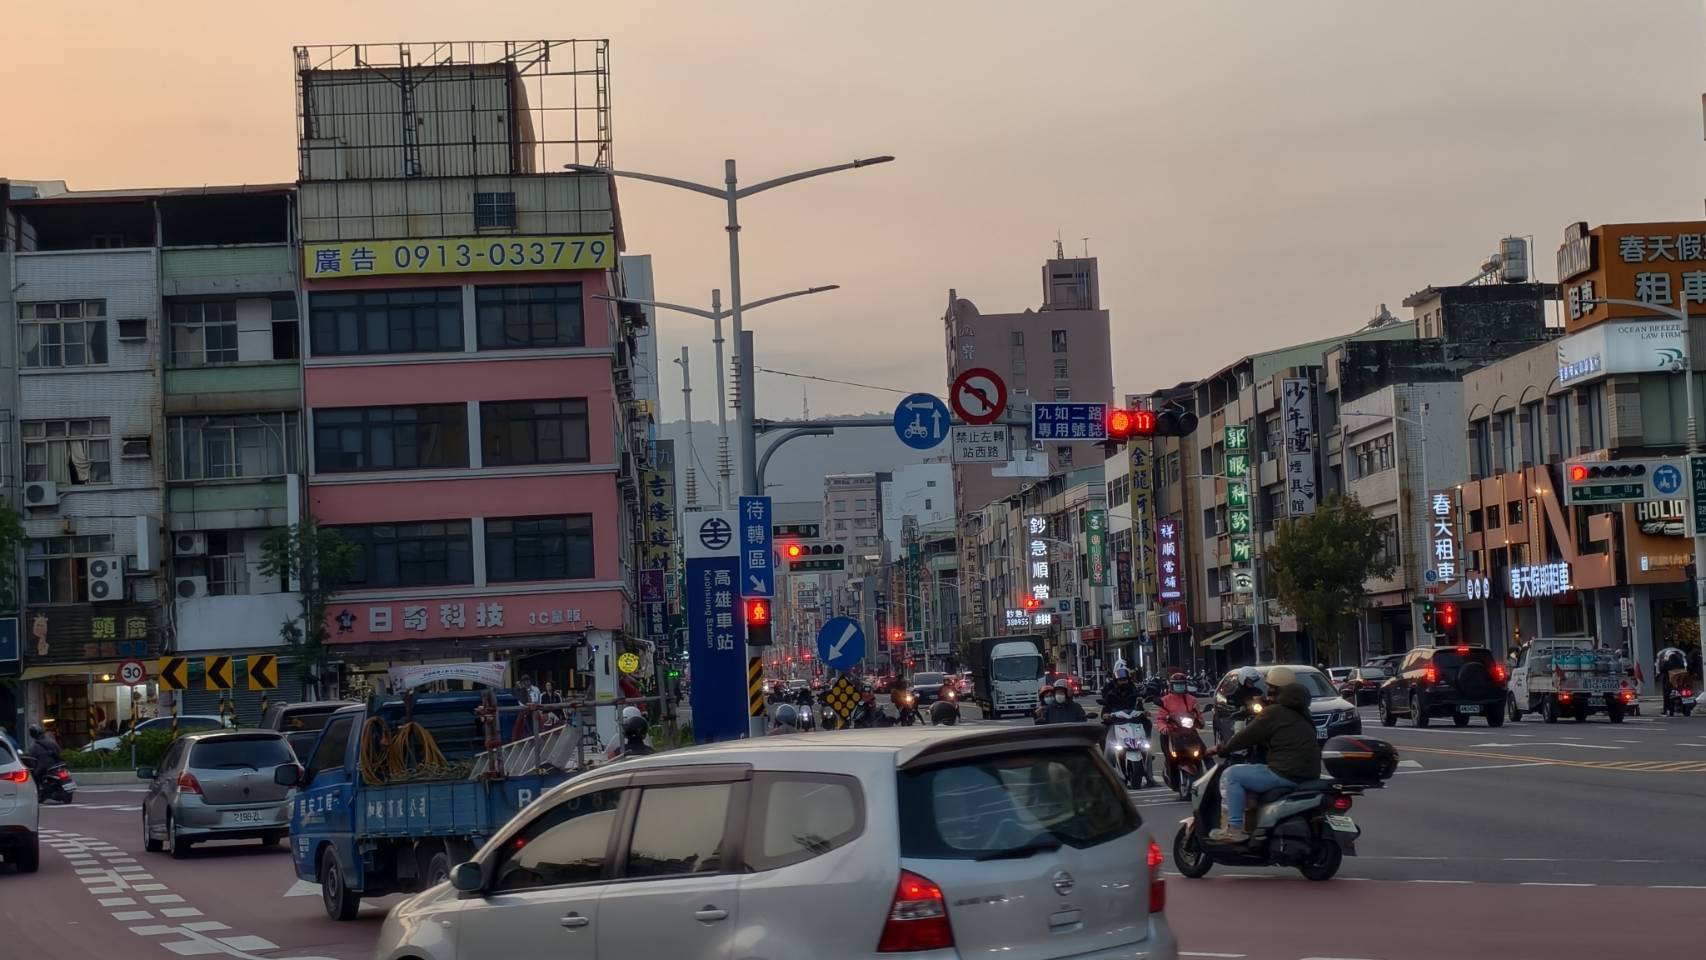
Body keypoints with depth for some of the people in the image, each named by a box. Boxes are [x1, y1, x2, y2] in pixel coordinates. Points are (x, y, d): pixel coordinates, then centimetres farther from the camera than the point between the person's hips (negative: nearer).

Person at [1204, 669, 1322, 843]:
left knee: (1231, 776, -3)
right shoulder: (1300, 713, 18)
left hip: (1286, 774, -10)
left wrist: (1221, 748, 10)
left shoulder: (1274, 714, -9)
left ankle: (1234, 829, -10)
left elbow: (1247, 736, -4)